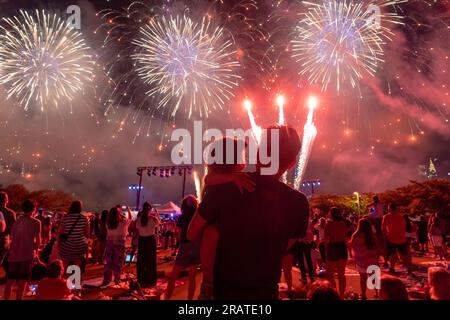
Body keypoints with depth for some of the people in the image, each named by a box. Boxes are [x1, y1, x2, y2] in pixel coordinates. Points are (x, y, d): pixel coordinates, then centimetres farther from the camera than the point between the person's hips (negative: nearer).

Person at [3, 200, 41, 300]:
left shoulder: (17, 222, 10)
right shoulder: (36, 222, -4)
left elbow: (12, 238, 9)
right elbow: (38, 241, -5)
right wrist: (35, 250, 14)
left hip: (14, 254, 5)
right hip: (27, 254, -4)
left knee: (10, 281, 13)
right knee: (22, 282, 2)